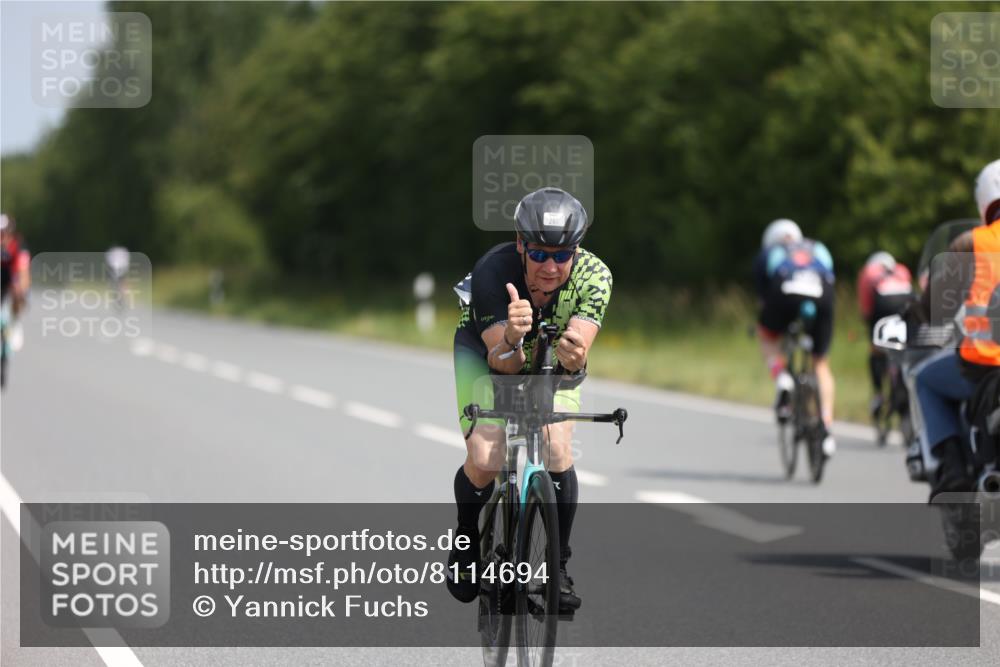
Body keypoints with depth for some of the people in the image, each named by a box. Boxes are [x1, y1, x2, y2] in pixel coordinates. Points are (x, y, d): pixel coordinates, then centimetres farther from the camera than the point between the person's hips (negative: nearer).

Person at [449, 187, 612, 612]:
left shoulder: (593, 275, -31)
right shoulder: (493, 271, -36)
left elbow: (577, 350, -40)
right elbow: (502, 362, -39)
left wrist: (574, 357, -63)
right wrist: (512, 340, -61)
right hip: (486, 349, -2)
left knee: (557, 451, -20)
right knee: (485, 461, -19)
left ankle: (558, 566, 0)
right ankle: (467, 540, 13)